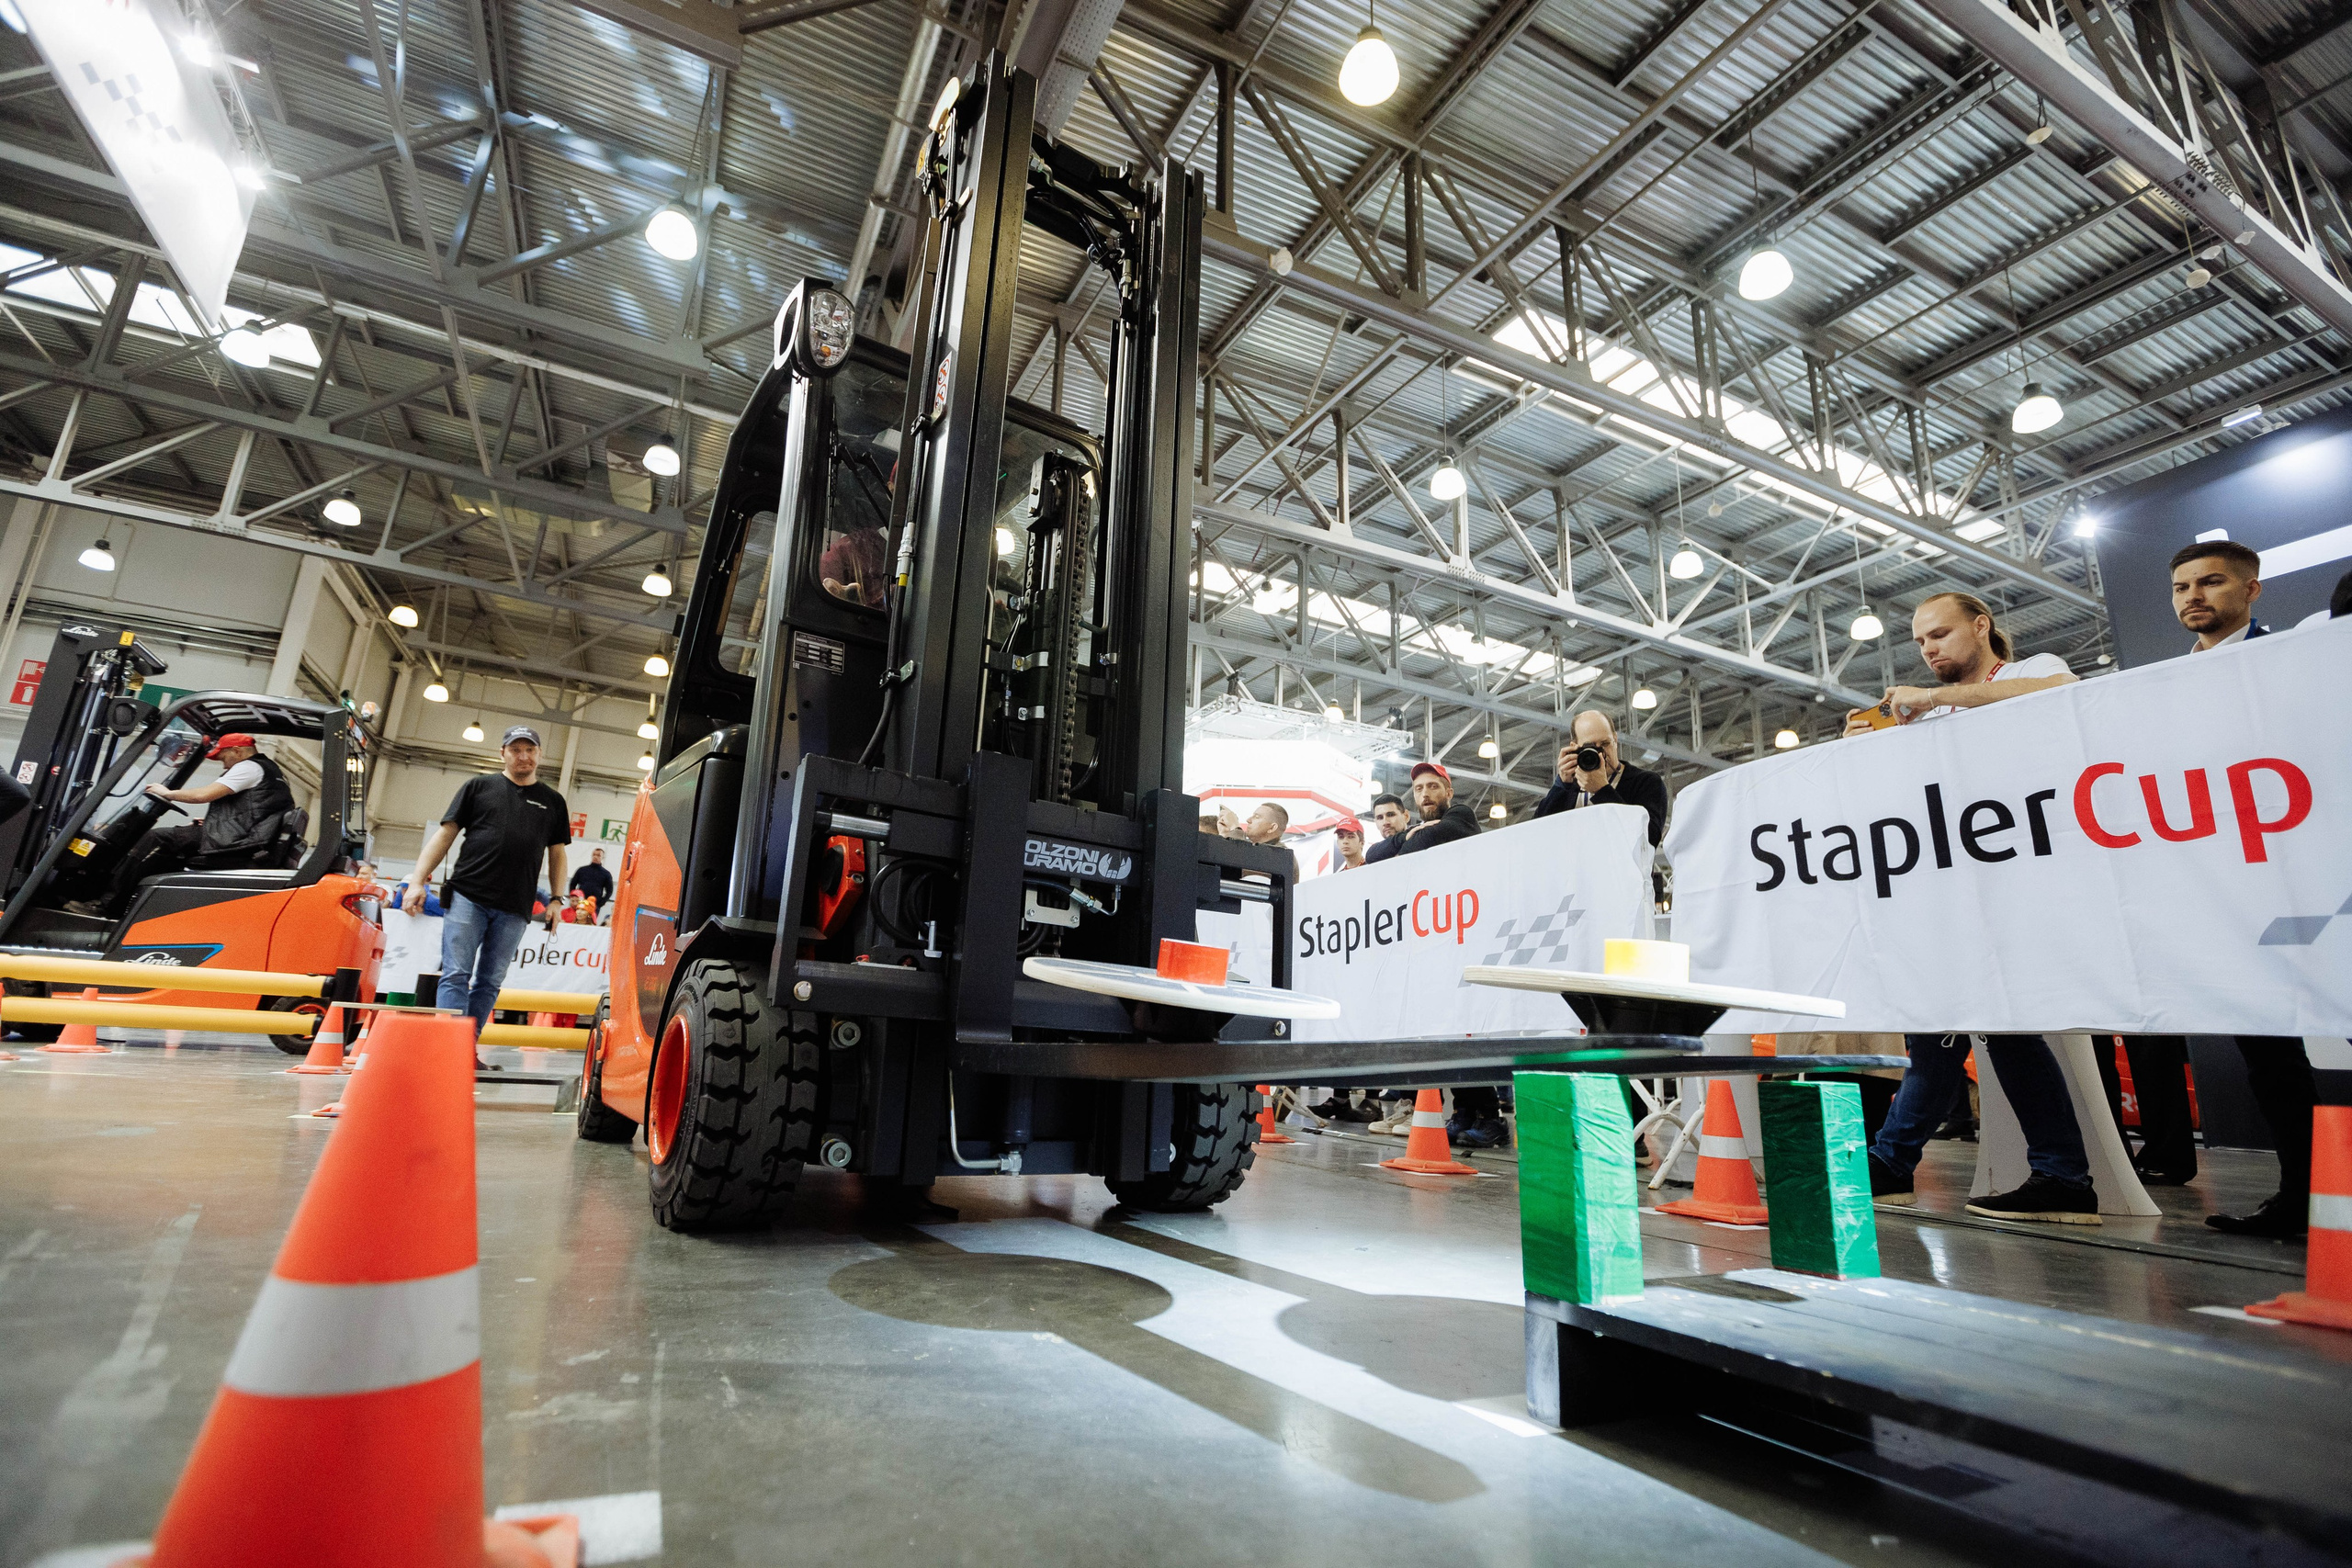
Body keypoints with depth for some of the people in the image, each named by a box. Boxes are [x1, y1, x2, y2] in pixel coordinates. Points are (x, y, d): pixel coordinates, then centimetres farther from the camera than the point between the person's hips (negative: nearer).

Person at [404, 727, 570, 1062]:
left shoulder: (553, 802, 16)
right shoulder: (479, 787, 10)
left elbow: (557, 854, 17)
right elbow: (445, 834, 7)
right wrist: (417, 882, 0)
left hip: (514, 909, 2)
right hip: (467, 896, -2)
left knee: (490, 981, 6)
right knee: (456, 975, -6)